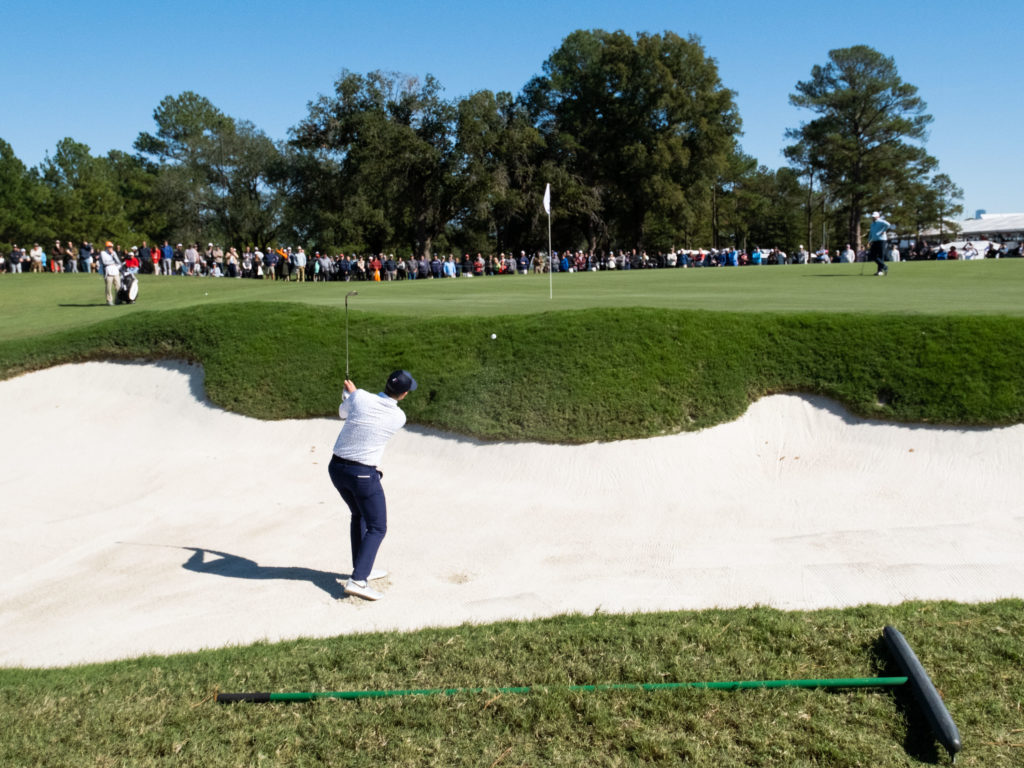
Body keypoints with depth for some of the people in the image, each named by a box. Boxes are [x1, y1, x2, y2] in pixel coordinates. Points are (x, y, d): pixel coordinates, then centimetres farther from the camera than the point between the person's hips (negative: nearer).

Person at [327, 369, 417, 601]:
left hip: (336, 467, 5)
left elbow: (343, 412, 14)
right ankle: (357, 580, -10)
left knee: (359, 515, 25)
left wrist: (349, 393, 32)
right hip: (363, 474, -5)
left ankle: (362, 569, 31)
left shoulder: (360, 398, -8)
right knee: (377, 528, 4)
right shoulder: (399, 418, -9)